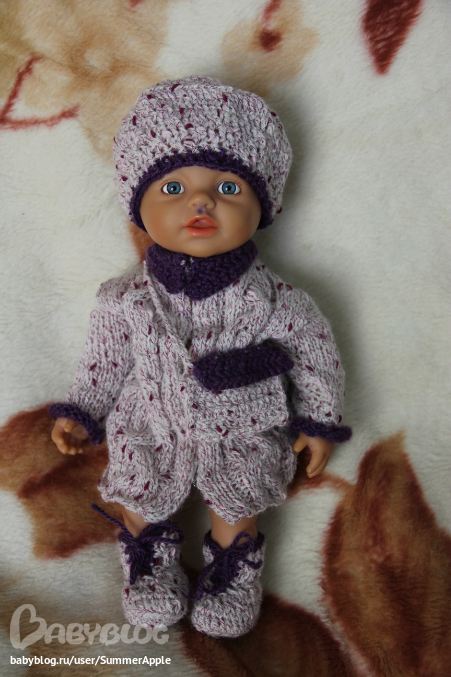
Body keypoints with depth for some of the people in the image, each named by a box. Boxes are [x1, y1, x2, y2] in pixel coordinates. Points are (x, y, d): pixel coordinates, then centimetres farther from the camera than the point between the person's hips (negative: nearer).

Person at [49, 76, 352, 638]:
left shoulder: (275, 302, -24)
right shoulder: (126, 302, -21)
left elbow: (316, 355, -8)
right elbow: (106, 359, -3)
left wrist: (320, 422, -1)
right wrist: (80, 413, 2)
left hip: (242, 442, -1)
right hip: (150, 438, 1)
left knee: (238, 509, 21)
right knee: (143, 505, 23)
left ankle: (233, 569, 54)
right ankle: (150, 559, 57)